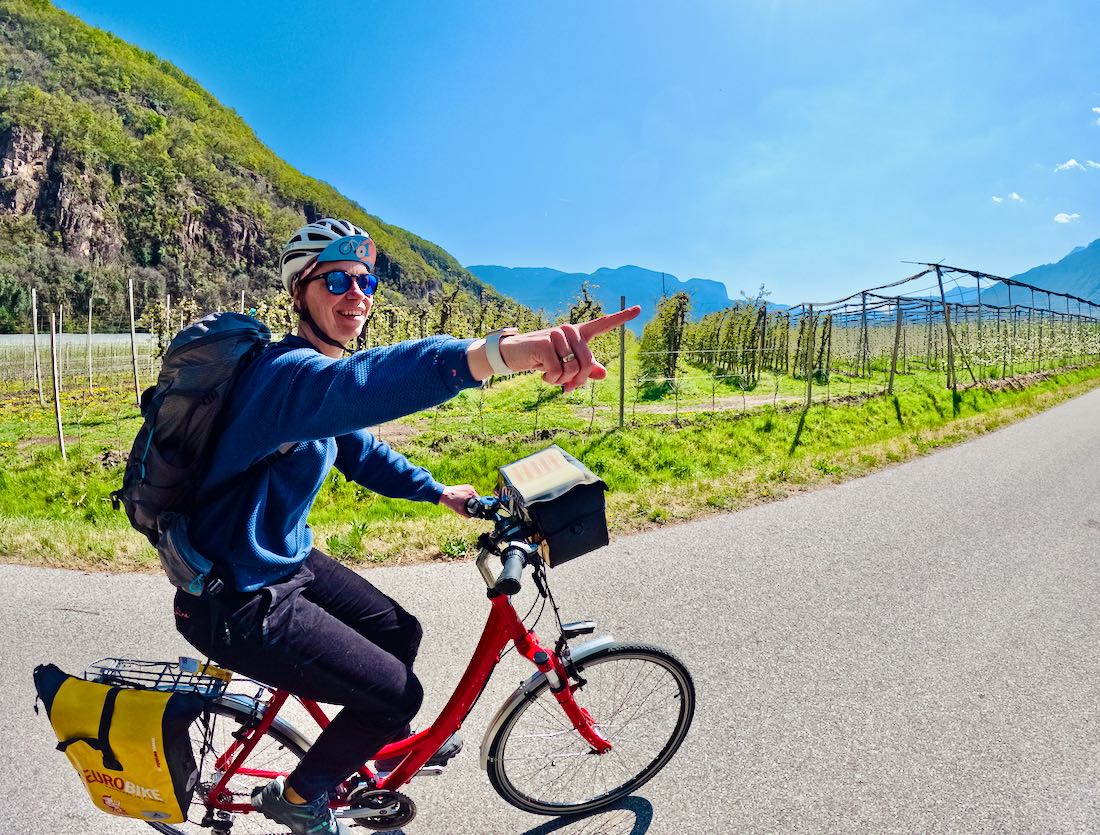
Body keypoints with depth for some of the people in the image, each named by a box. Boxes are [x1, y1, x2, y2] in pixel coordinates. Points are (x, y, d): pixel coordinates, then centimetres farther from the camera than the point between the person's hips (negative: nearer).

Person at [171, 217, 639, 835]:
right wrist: (499, 351, -69)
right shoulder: (287, 372, -29)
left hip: (286, 559, 9)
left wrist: (438, 491, 11)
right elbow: (360, 384, -53)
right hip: (235, 603, -9)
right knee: (395, 690, -4)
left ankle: (392, 744, 46)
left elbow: (361, 451, 18)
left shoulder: (320, 367, 4)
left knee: (400, 632, 17)